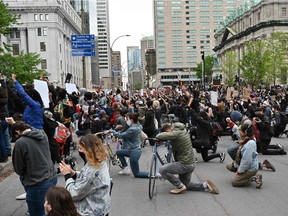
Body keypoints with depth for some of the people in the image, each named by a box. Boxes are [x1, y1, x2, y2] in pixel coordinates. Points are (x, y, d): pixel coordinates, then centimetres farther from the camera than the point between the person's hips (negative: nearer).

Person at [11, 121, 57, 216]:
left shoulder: (20, 143, -15)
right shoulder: (43, 134, 2)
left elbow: (18, 169, -4)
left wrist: (23, 175, 16)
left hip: (38, 184, -6)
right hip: (52, 177, 6)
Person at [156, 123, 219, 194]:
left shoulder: (176, 134, -23)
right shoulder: (183, 130, 5)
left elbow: (159, 136, -30)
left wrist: (157, 137, -7)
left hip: (185, 164, -10)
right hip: (191, 164, 10)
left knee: (162, 170, -12)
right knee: (186, 185, 23)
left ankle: (180, 186, -4)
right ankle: (205, 185, 13)